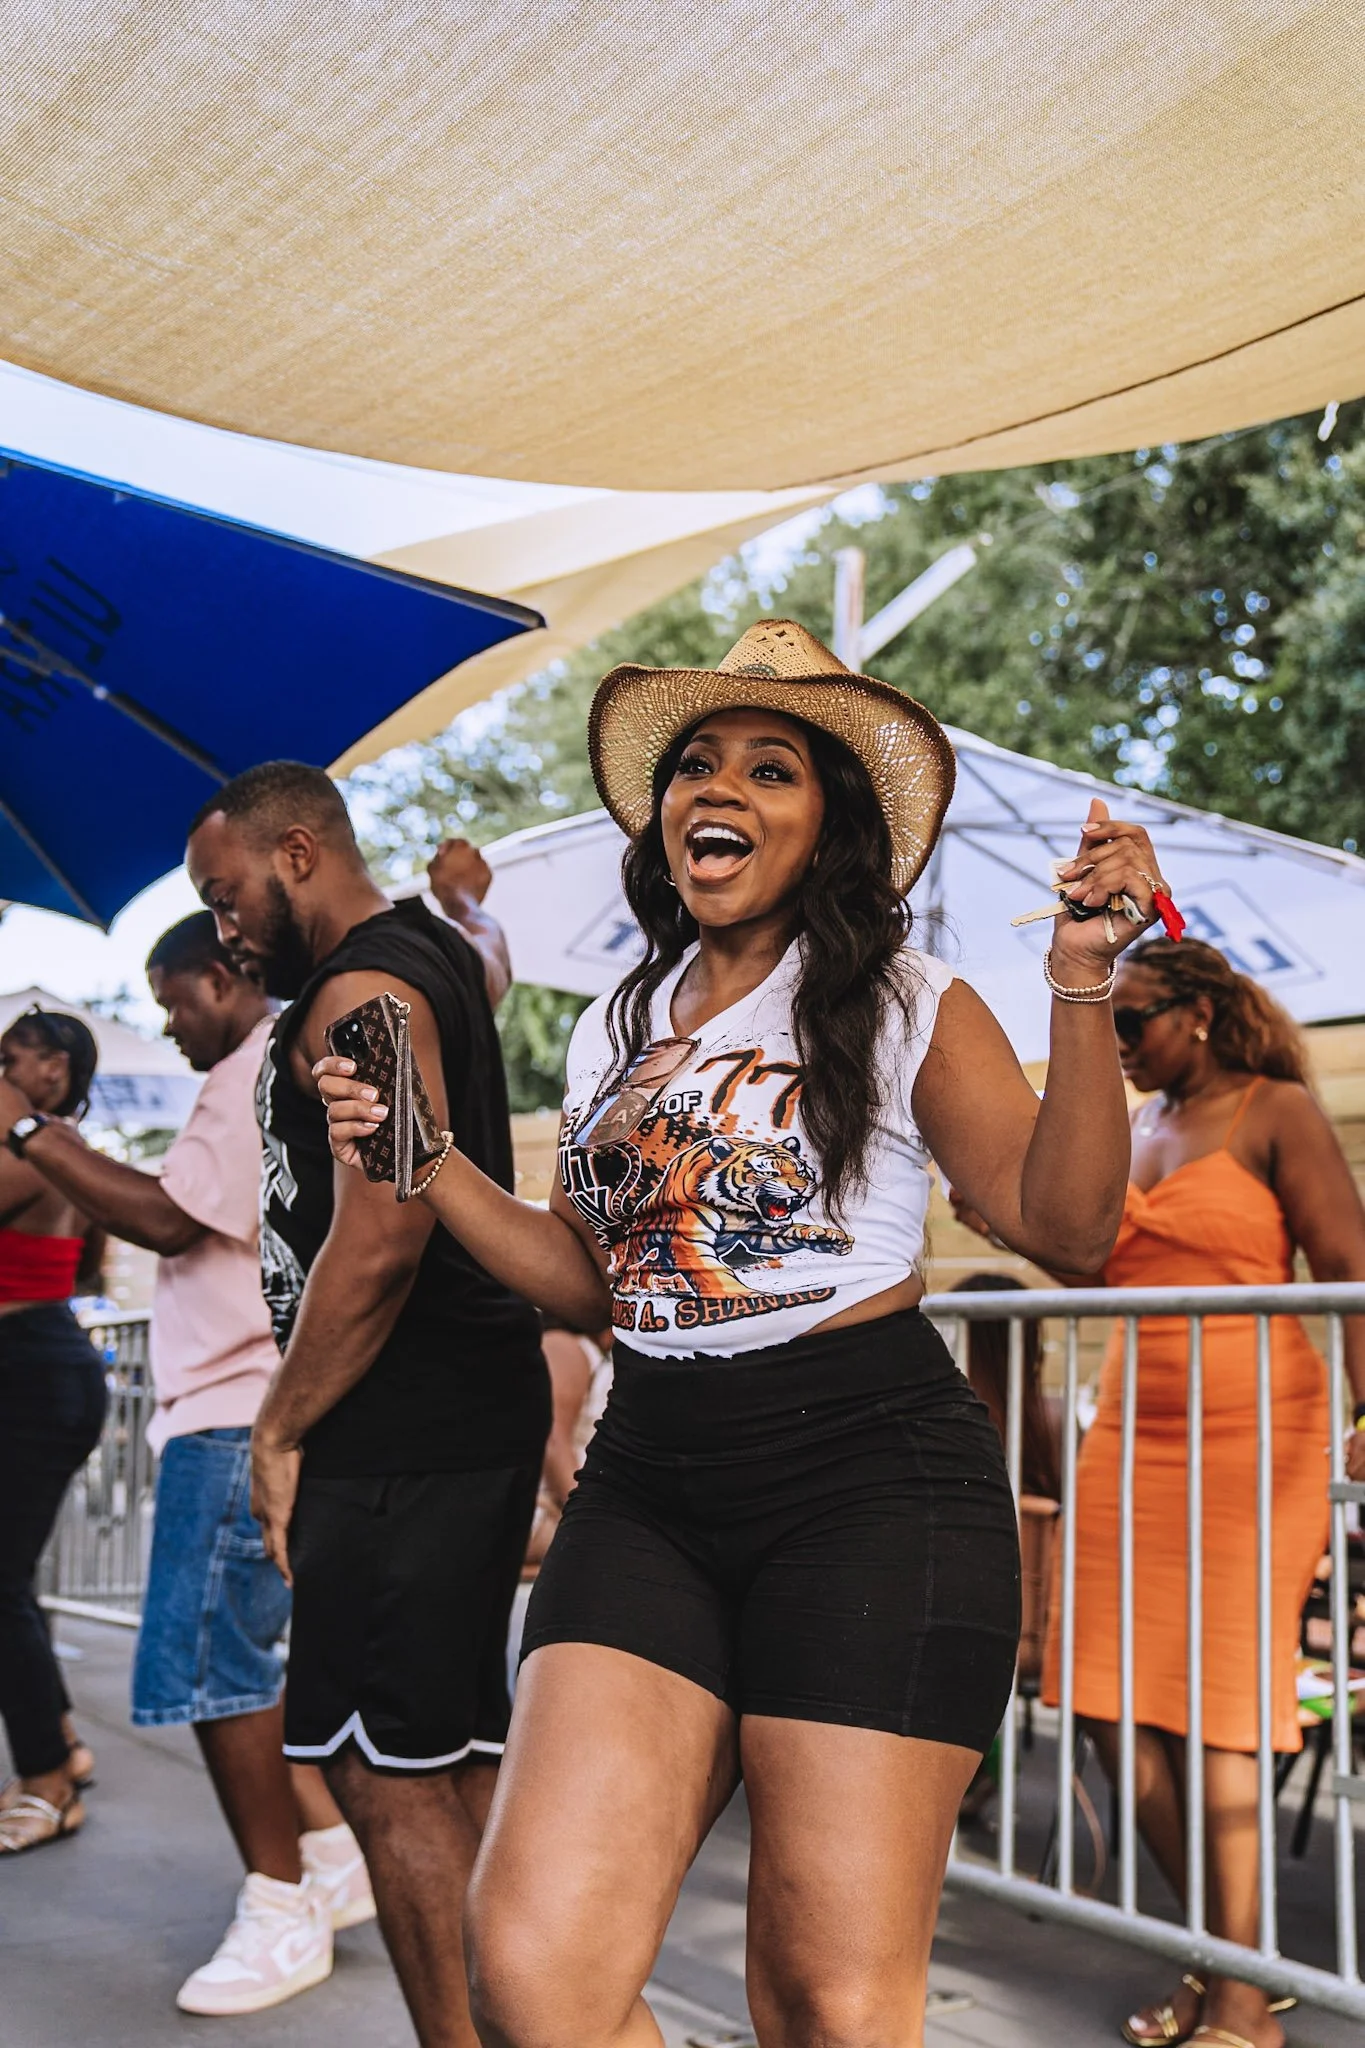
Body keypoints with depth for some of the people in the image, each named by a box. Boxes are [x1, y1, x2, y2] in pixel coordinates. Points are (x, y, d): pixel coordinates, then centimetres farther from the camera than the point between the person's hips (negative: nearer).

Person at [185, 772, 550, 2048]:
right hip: (468, 1417, 10)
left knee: (386, 1773, -6)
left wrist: (281, 1431, -15)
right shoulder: (440, 956, 16)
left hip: (402, 1438, -10)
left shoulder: (361, 994, -13)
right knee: (450, 1765, 14)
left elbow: (379, 1237, -21)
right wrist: (467, 894, 58)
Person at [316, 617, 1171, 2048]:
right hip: (648, 1488, 5)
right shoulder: (615, 1031, 17)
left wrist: (1082, 983, -13)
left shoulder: (903, 1008, 3)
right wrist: (425, 1161, 11)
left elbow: (1064, 1222, -3)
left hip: (870, 1487, -4)